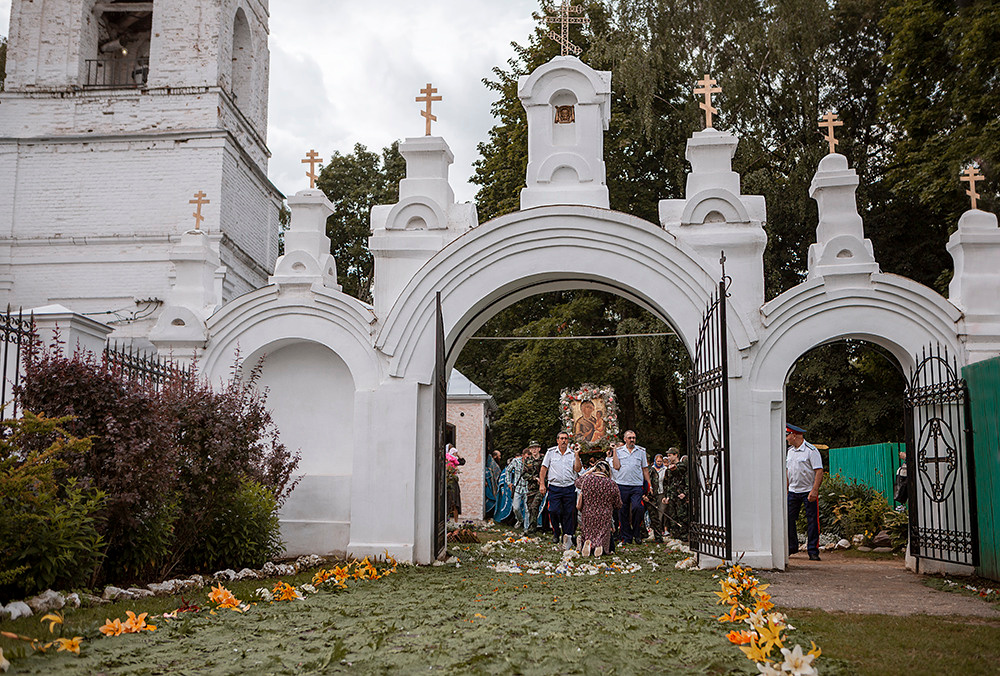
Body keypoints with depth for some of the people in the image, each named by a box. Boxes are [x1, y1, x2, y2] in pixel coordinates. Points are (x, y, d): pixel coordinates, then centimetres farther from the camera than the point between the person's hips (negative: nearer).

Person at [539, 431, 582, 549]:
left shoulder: (573, 454, 8)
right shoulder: (551, 452, 6)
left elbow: (578, 469, -1)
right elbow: (544, 468, 6)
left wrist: (577, 455, -7)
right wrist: (542, 484, -2)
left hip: (569, 488, 1)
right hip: (554, 487, -1)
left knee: (569, 513, 0)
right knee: (554, 511, -9)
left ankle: (567, 536, 10)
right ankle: (556, 533, 13)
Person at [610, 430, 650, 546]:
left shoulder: (641, 451, 11)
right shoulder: (619, 451, 8)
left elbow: (645, 469, 13)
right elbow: (616, 467, -3)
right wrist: (614, 452, -3)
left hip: (637, 485, 0)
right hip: (622, 485, 1)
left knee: (637, 508, -18)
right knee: (623, 512, 3)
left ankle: (636, 534, 1)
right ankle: (626, 537, 12)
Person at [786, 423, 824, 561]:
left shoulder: (811, 450, -11)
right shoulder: (790, 451, 12)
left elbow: (819, 471, -15)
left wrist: (814, 490, -23)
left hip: (809, 492, -6)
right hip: (793, 491, 6)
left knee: (812, 521, -3)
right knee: (788, 519, 4)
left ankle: (813, 551, 3)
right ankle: (791, 547, 17)